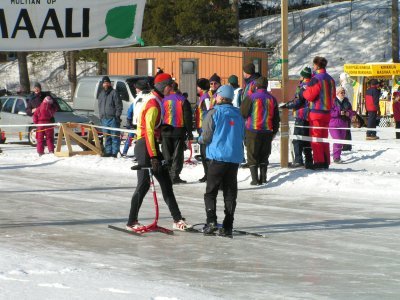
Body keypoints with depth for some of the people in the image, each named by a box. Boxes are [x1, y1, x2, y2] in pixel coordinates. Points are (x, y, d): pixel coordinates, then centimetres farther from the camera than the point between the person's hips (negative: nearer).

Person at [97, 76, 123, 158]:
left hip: (113, 118, -7)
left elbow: (119, 106, -7)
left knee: (114, 136, -7)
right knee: (107, 137, 9)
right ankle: (108, 151, 14)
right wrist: (100, 116, 17)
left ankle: (114, 152, -7)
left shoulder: (114, 93, -3)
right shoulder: (101, 94, 20)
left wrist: (117, 116, -13)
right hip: (104, 119, 7)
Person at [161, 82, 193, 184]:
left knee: (167, 154, 8)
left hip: (166, 131, 1)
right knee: (178, 154, 3)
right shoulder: (183, 100, -2)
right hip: (179, 131, -1)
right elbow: (188, 117, -3)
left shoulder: (164, 100, 0)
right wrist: (189, 132, 3)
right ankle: (175, 176, -4)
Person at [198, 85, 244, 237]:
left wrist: (200, 139, 14)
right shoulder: (238, 115, 10)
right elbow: (242, 136, 15)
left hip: (218, 157, -5)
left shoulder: (214, 113, -6)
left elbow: (206, 137, -7)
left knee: (211, 192, 2)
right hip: (235, 157, 5)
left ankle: (211, 221, -13)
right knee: (230, 193, 8)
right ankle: (227, 227, 5)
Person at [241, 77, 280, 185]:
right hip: (268, 131, 4)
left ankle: (255, 179, -3)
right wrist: (274, 131, 20)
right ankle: (263, 178, 12)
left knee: (252, 155, 3)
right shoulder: (272, 99, 5)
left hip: (253, 131, -4)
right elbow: (276, 118, 11)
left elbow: (243, 113, -6)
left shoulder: (251, 97, -10)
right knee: (264, 155, 14)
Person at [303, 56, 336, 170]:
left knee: (316, 137, -3)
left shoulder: (316, 79, -15)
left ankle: (318, 161, -6)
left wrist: (303, 92, 4)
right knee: (324, 137, 13)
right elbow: (333, 96, 18)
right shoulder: (330, 79, 11)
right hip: (327, 111, 8)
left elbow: (309, 95, -15)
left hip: (316, 112, -8)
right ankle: (326, 161, 14)